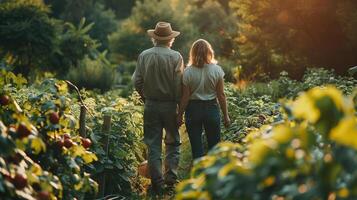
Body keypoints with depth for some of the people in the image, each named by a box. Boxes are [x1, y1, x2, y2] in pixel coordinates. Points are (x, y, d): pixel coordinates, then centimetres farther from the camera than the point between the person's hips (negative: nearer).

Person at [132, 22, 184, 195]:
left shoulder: (144, 56, -2)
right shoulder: (175, 57, -9)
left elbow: (137, 81, -1)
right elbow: (179, 85, -10)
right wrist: (180, 104, 1)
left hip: (150, 105, 2)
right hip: (170, 105, -2)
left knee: (153, 145, 7)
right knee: (173, 142, 15)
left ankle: (157, 184, 8)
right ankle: (171, 177, 6)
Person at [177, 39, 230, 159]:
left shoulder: (188, 72, -8)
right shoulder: (216, 70, -6)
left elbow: (185, 97, -7)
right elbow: (221, 95, -4)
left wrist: (180, 115, 4)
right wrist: (225, 115, 5)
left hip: (193, 109, -1)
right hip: (211, 108, 1)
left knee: (196, 146, 7)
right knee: (214, 145, 11)